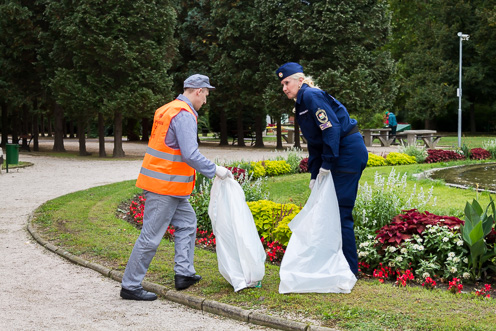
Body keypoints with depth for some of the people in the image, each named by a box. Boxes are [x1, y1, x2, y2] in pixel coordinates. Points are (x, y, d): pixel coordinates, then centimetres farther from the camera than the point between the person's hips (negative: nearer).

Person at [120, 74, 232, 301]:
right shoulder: (184, 115, -17)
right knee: (151, 237, -5)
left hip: (169, 186, 10)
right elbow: (190, 155, -25)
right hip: (164, 187, -10)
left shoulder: (169, 110, 14)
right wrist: (214, 170, -14)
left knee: (186, 222, 18)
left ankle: (184, 273, 19)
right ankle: (130, 286, 2)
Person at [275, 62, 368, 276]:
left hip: (349, 153, -10)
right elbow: (314, 143, 20)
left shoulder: (311, 96, -12)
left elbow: (332, 128, -21)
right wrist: (314, 175, 14)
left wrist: (326, 165, -20)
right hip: (340, 156, 10)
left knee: (341, 211, -8)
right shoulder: (301, 104, 19)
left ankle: (350, 271, -2)